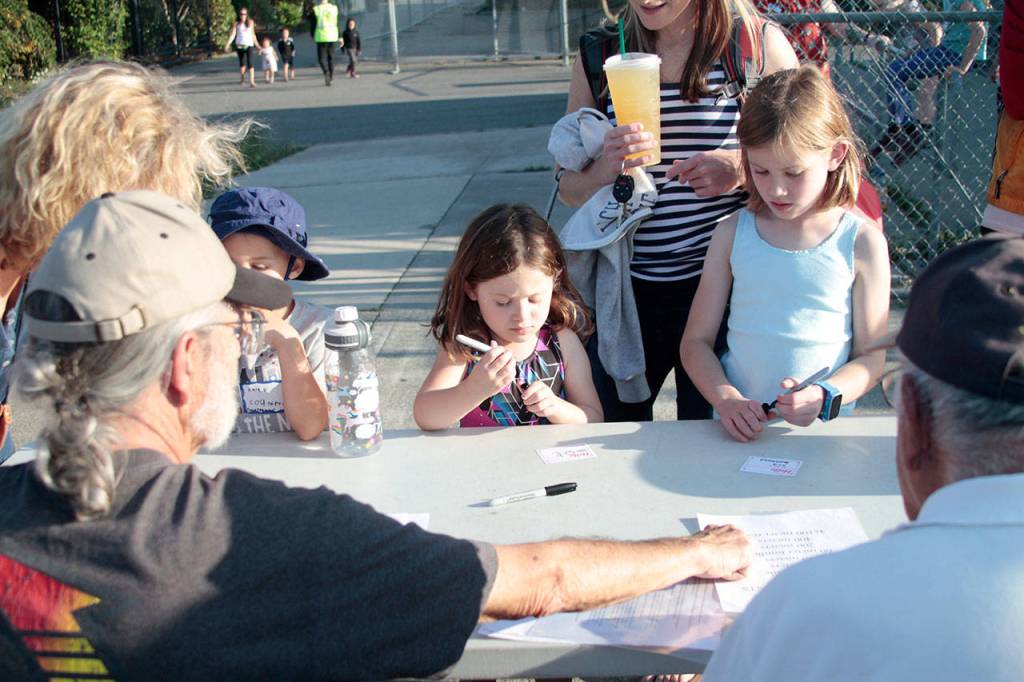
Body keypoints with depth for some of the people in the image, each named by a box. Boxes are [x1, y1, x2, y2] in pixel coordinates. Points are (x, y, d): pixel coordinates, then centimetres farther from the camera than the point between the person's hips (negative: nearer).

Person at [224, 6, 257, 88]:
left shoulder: (251, 22, 8)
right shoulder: (236, 24, 4)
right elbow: (233, 34, -4)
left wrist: (257, 45, 20)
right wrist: (228, 44, -17)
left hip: (249, 45, -1)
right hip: (239, 45, 1)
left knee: (251, 63, -15)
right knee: (242, 63, 11)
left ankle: (252, 82, -21)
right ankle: (243, 79, 34)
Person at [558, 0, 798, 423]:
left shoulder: (761, 44, 0)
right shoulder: (599, 56, 6)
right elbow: (569, 189, 8)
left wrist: (744, 168, -15)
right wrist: (607, 167, -14)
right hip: (627, 287, 2)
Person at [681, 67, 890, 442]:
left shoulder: (862, 244, 2)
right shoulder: (733, 234, 7)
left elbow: (871, 357, 5)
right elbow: (696, 340, 8)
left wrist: (824, 398, -14)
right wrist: (725, 398, -10)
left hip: (821, 433, -1)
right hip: (739, 429, 1)